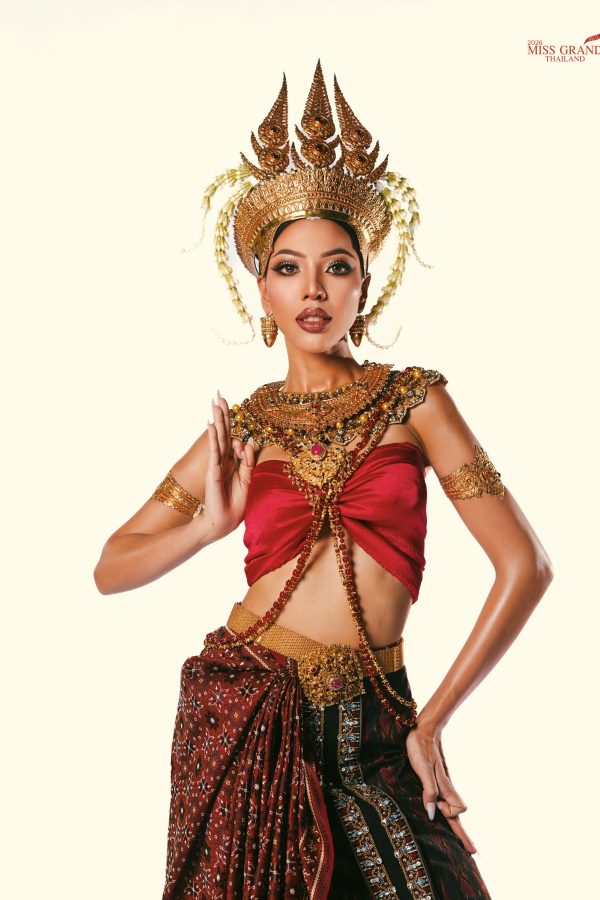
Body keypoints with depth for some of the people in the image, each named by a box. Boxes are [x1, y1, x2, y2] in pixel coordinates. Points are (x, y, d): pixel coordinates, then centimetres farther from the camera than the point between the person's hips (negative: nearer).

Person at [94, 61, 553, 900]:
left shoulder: (414, 398, 0)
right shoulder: (240, 426, 3)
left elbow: (525, 563, -5)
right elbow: (111, 569, 10)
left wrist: (433, 717, -4)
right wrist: (210, 525, -8)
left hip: (368, 732, 0)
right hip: (243, 713, 1)